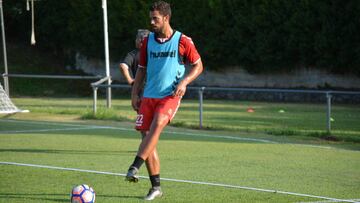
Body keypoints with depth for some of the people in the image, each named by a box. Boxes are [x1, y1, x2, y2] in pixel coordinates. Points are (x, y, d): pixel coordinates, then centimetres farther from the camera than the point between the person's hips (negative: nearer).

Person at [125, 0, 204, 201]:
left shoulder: (183, 41, -3)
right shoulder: (148, 41, 10)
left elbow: (198, 66, 4)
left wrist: (184, 82, -12)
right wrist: (135, 94, 9)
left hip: (171, 95, -4)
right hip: (149, 96, 5)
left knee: (156, 126, -29)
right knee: (147, 137, -2)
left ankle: (134, 168, -37)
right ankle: (156, 187, 8)